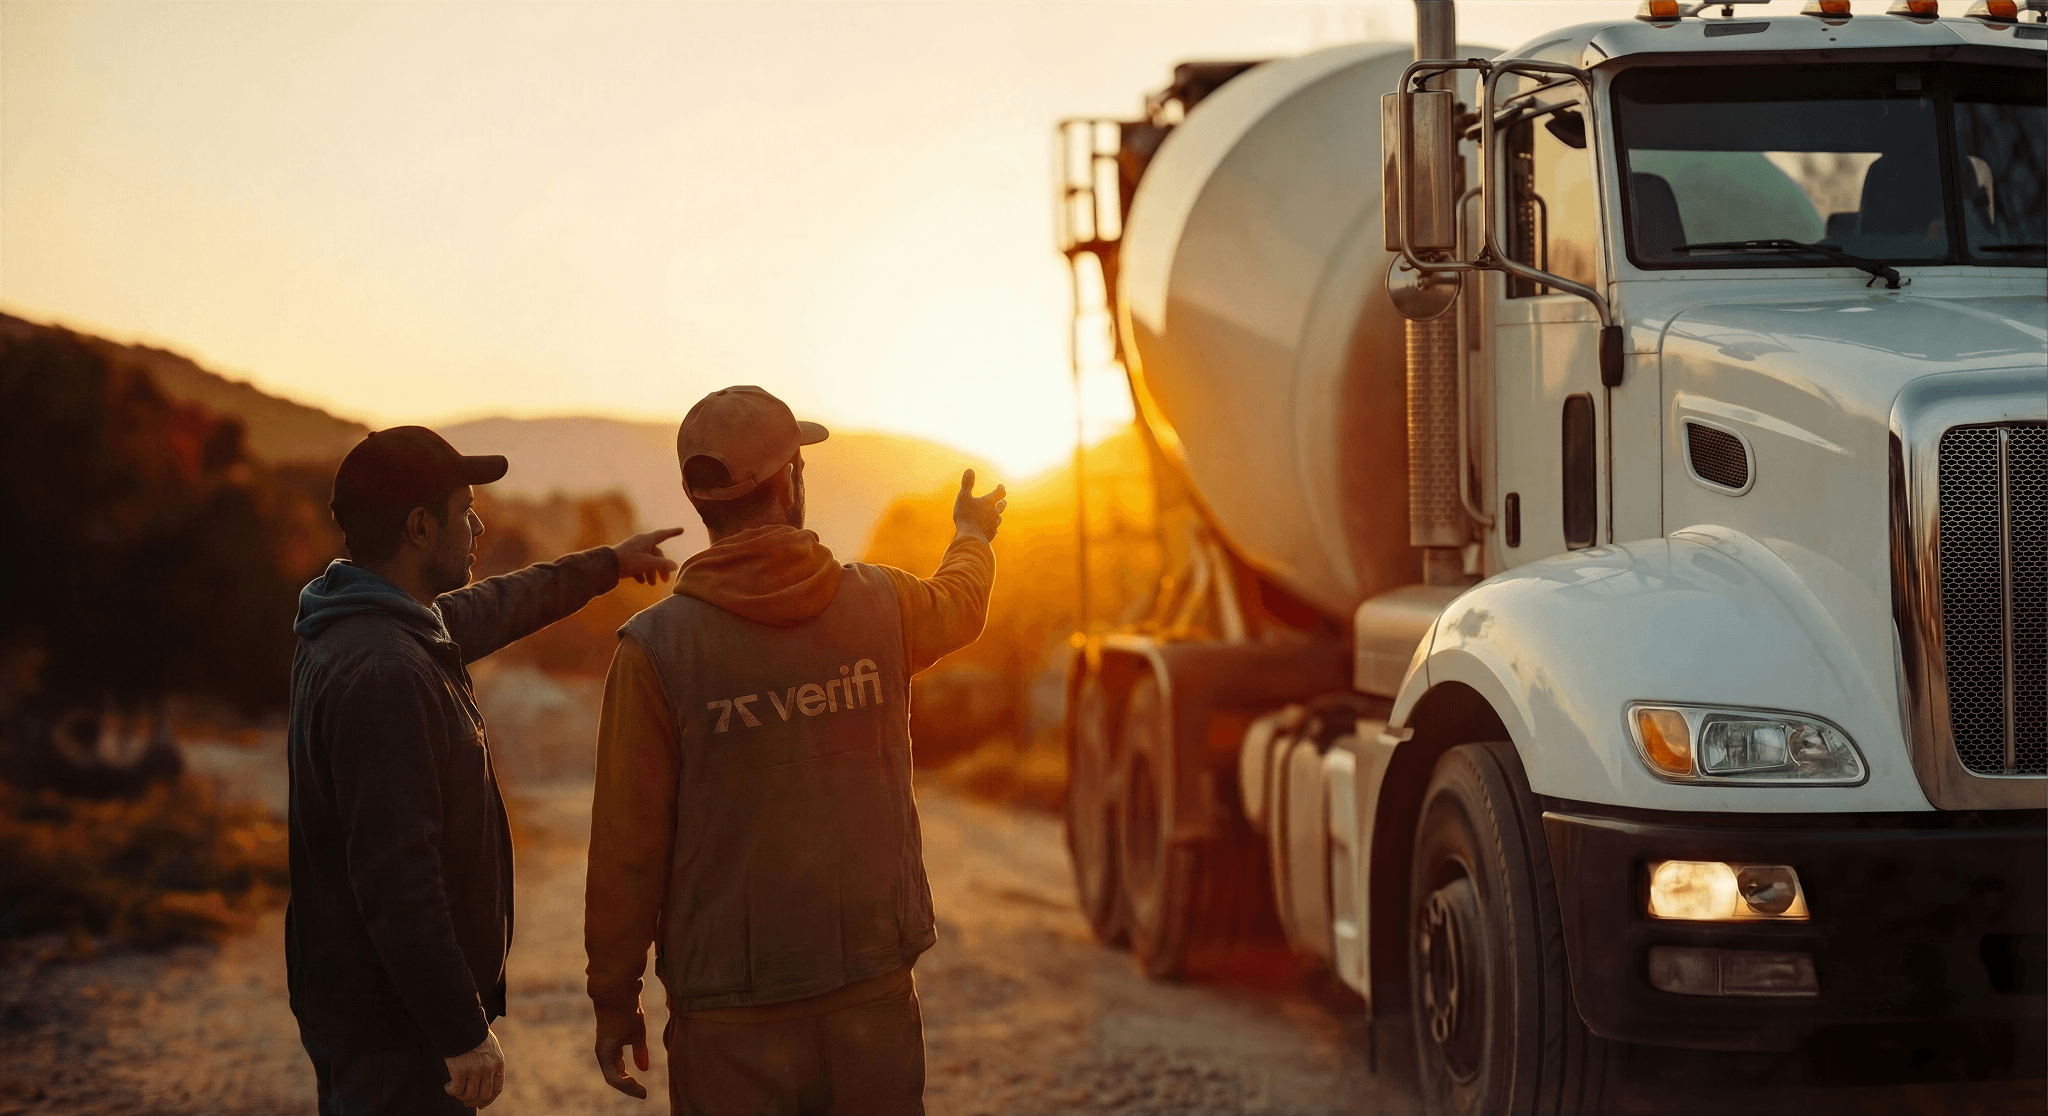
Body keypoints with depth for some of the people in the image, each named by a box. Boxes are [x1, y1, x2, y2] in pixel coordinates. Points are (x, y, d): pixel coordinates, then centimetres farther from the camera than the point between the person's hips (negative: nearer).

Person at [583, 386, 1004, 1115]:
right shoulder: (879, 605, -2)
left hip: (732, 1022, -2)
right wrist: (973, 534, 47)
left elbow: (627, 844, -8)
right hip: (874, 996, 2)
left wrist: (613, 1000, 4)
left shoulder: (657, 647, -12)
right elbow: (959, 605, 23)